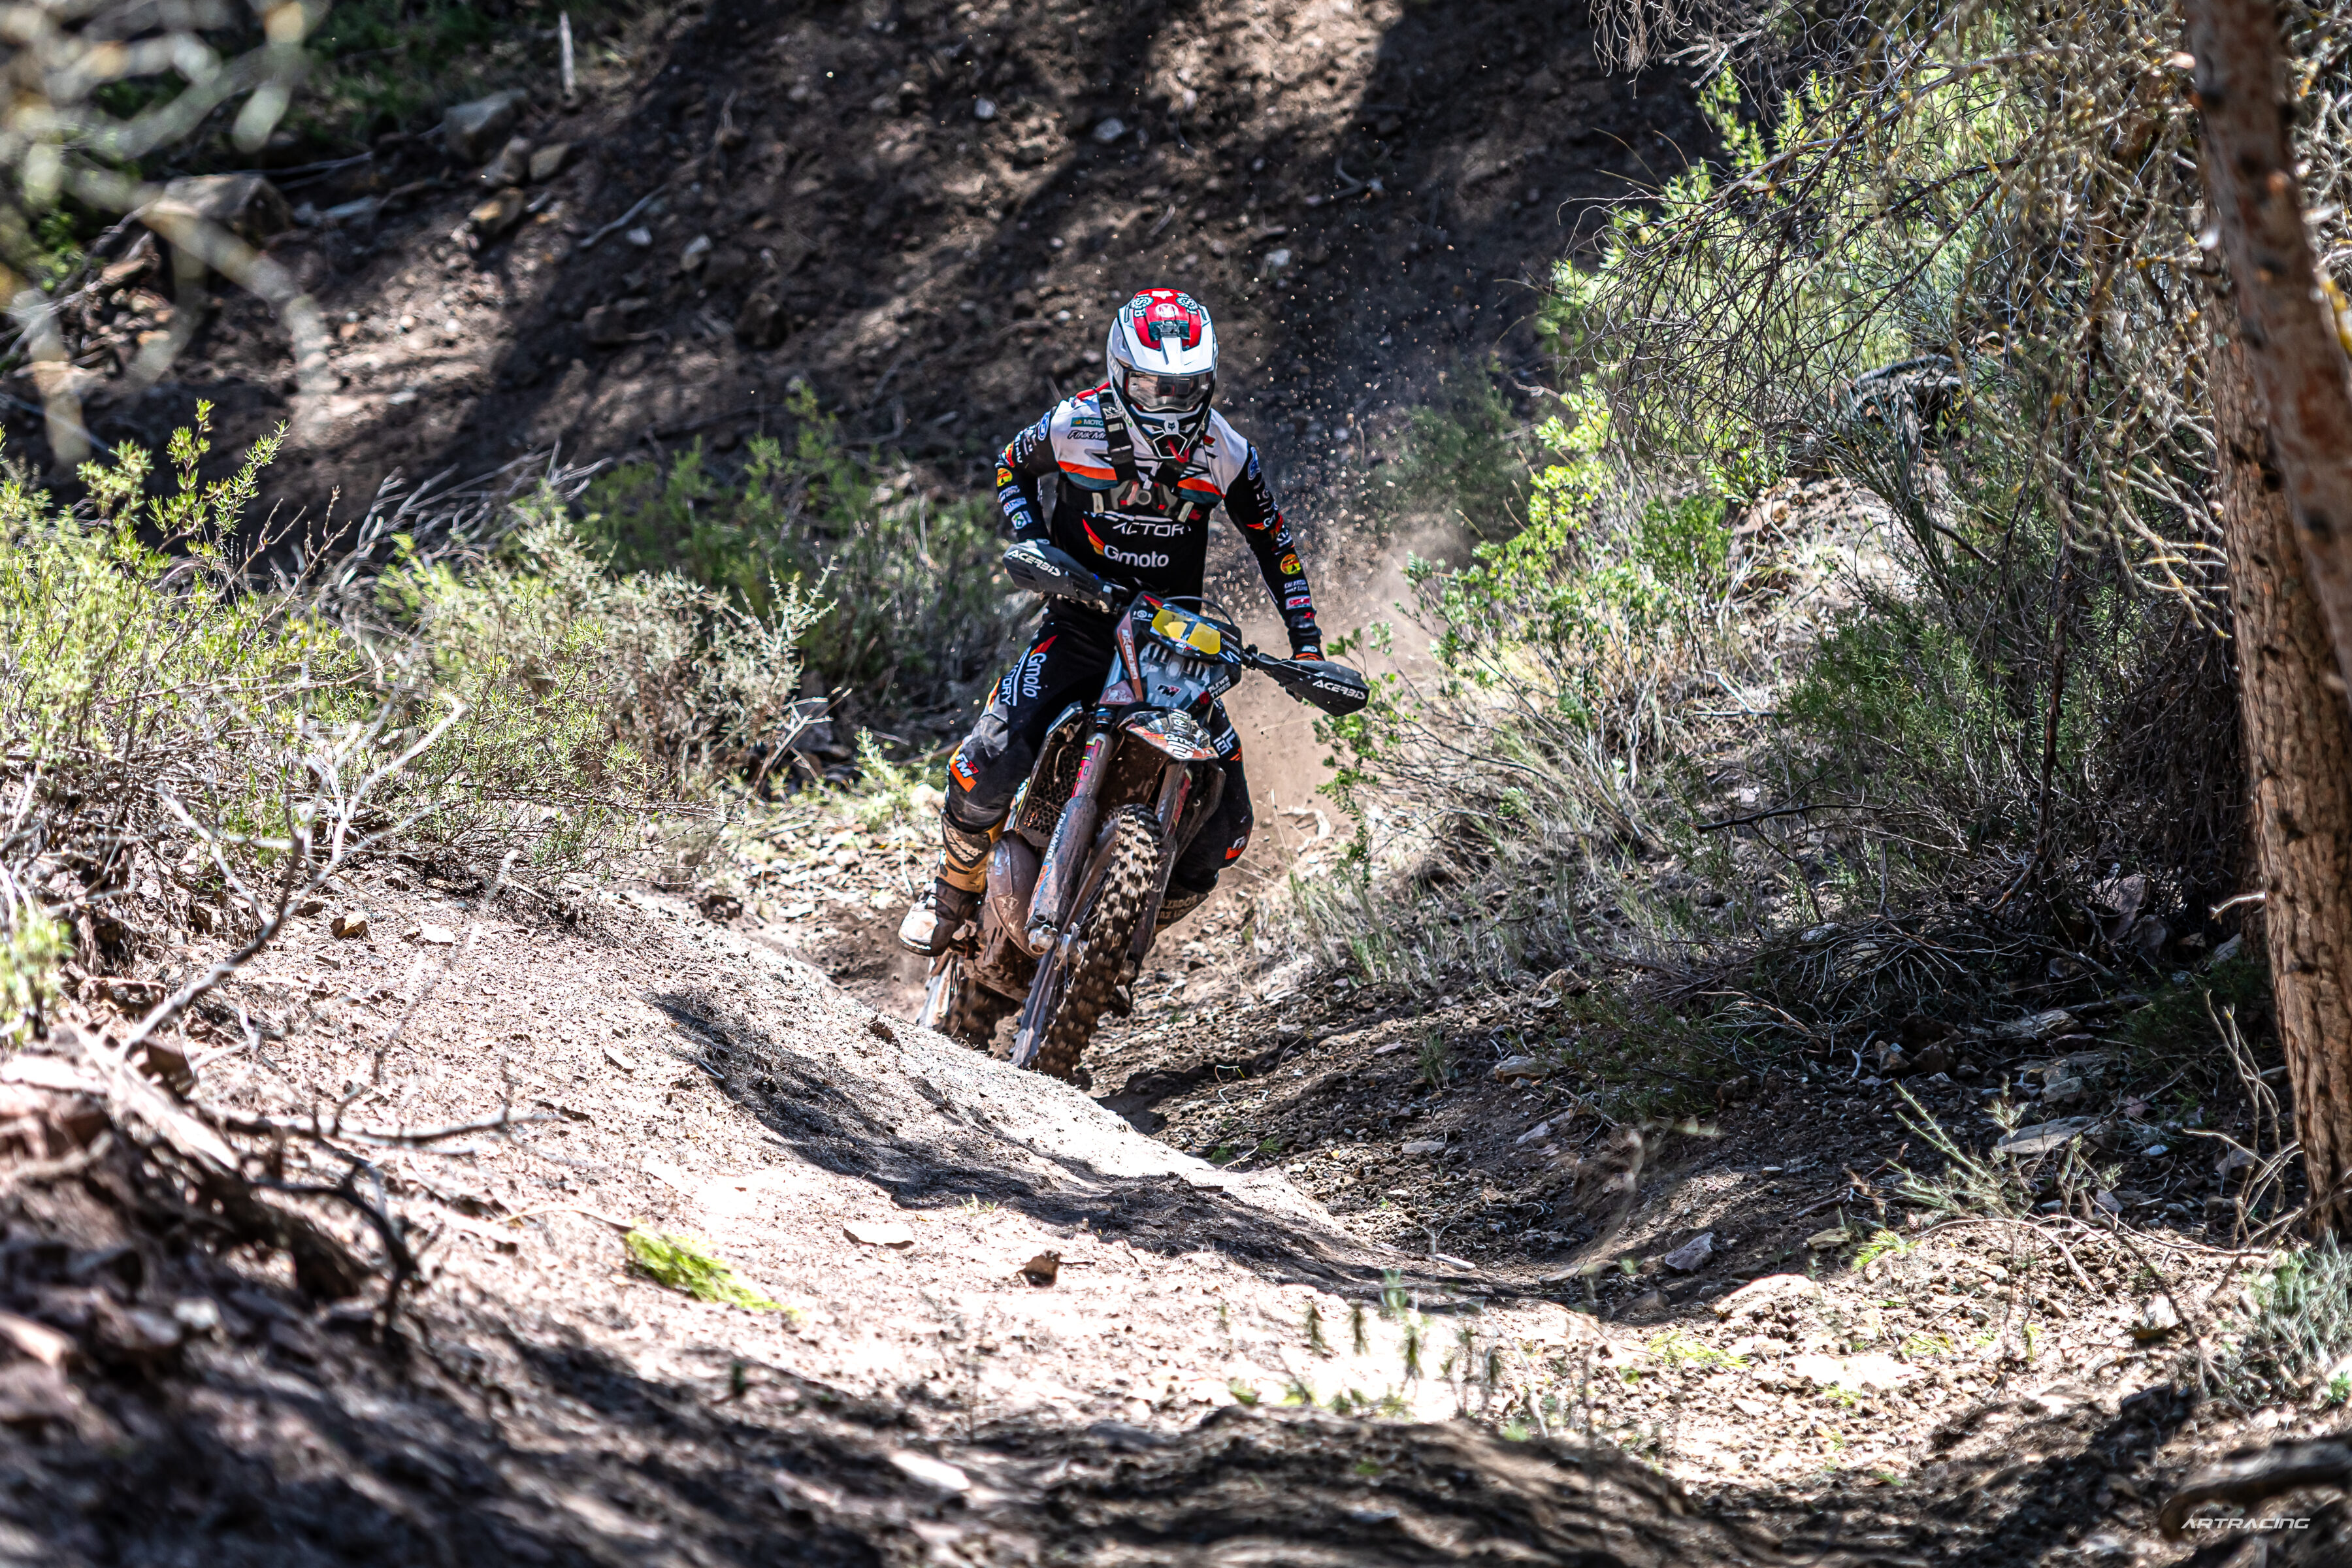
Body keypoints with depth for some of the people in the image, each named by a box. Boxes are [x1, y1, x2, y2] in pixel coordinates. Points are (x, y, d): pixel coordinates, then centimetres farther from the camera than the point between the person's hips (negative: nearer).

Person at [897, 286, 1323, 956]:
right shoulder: (1076, 426, -12)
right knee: (993, 761, -26)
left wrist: (1307, 646, -1)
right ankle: (952, 895, 1)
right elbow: (1012, 466, 10)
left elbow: (1273, 542, 6)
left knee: (1223, 825, -7)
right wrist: (1033, 543, -8)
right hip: (1081, 620, -2)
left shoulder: (1223, 452, -8)